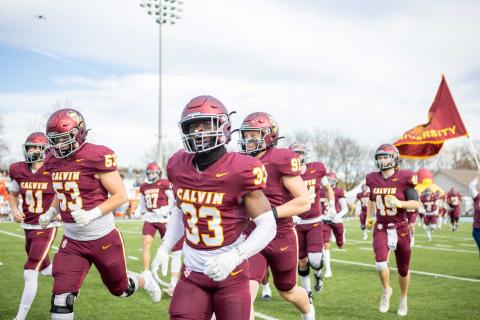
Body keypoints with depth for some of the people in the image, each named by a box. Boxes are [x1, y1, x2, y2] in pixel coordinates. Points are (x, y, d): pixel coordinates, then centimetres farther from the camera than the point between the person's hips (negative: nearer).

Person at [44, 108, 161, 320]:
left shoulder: (97, 157, -18)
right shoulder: (53, 160, 2)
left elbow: (121, 196, -15)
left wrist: (92, 214, -25)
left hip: (103, 237, -4)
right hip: (72, 241, 5)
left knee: (120, 289, 17)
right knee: (61, 299, -8)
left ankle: (145, 282, 52)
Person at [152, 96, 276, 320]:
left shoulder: (240, 171, -16)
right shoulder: (179, 167, 0)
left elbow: (267, 226, -14)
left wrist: (233, 257, -25)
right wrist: (164, 248, 9)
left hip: (230, 276, -4)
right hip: (192, 275, 4)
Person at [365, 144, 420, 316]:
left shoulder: (403, 179, -13)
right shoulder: (373, 180, 0)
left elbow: (416, 203, -10)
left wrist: (400, 203, -26)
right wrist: (369, 217, 15)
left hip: (400, 228, -2)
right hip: (381, 227, 2)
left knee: (403, 269, 11)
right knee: (380, 263, -21)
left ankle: (403, 299, 36)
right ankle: (386, 290, 8)